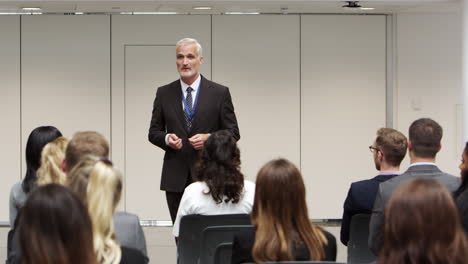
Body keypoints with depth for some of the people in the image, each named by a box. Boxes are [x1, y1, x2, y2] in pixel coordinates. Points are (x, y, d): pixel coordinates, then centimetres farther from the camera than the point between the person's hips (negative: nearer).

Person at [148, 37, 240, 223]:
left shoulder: (219, 93, 3)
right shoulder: (164, 93, 9)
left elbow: (233, 133, 3)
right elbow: (153, 132, 12)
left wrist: (209, 138, -15)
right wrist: (167, 138, -10)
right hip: (175, 179, 2)